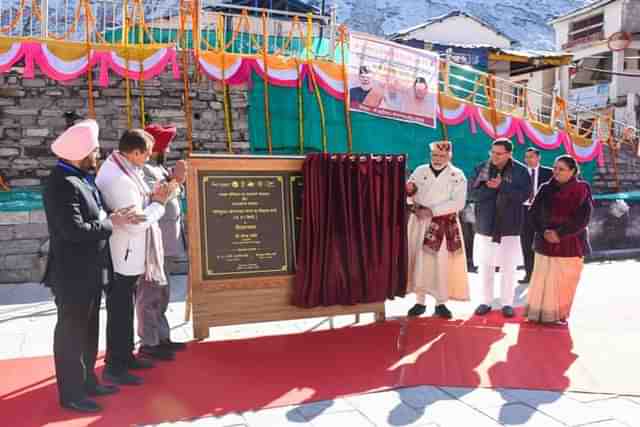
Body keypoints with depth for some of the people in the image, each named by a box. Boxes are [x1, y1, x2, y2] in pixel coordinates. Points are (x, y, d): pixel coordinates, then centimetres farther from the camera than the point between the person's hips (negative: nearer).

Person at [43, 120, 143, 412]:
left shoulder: (80, 178, 10)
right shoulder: (62, 184, -22)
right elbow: (74, 230, -28)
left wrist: (116, 217, 0)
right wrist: (110, 223, -16)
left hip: (89, 271, 10)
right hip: (73, 274, -10)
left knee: (87, 330, 19)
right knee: (71, 332, 3)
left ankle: (87, 381, 33)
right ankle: (71, 394, 17)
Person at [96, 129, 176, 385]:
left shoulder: (115, 167, 6)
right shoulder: (120, 179, -26)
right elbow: (136, 223, -25)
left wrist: (150, 197, 0)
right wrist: (159, 202, -12)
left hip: (124, 254, 10)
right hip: (123, 257, -10)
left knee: (124, 308, 20)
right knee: (120, 311, 3)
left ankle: (124, 355, 34)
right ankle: (114, 367, 16)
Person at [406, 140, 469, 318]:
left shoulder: (457, 175, -1)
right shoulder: (420, 171, 7)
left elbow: (458, 202, -12)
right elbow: (408, 192, 3)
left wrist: (432, 210, -19)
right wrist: (408, 190, -22)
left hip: (445, 225, -2)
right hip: (420, 223, 2)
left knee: (443, 264, -1)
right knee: (420, 262, 2)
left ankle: (441, 303, 9)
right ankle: (420, 302, 10)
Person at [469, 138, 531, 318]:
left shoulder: (520, 170, -1)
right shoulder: (481, 168, 3)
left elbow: (524, 194, -13)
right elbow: (472, 194, -4)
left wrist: (501, 186, -20)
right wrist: (492, 187, -16)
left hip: (509, 227, -1)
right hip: (485, 226, 2)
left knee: (509, 267, 3)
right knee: (485, 266, 6)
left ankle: (507, 303, 17)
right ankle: (486, 301, 19)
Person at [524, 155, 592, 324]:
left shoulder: (582, 190, -4)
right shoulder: (546, 189, 4)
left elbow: (582, 219, -10)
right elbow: (534, 213, 2)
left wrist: (560, 233, -16)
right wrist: (543, 232, -13)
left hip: (571, 244, -2)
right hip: (546, 242, 2)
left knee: (565, 282, 4)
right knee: (543, 280, 2)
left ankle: (560, 315, 16)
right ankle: (539, 313, 12)